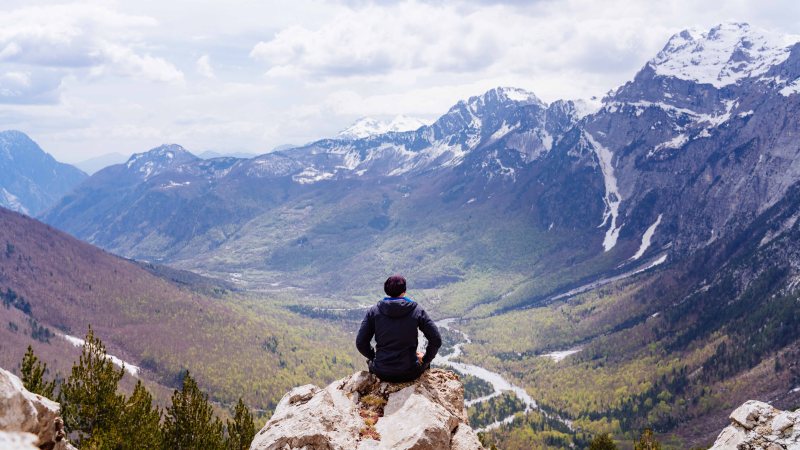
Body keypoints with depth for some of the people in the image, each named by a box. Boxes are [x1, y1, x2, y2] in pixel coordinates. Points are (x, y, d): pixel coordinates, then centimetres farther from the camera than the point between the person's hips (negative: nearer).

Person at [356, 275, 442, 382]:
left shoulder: (374, 311, -4)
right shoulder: (417, 310, -6)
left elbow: (361, 343, -2)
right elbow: (436, 340, -6)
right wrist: (425, 359, 10)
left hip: (382, 373, 1)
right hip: (410, 373, -1)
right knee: (424, 360, 34)